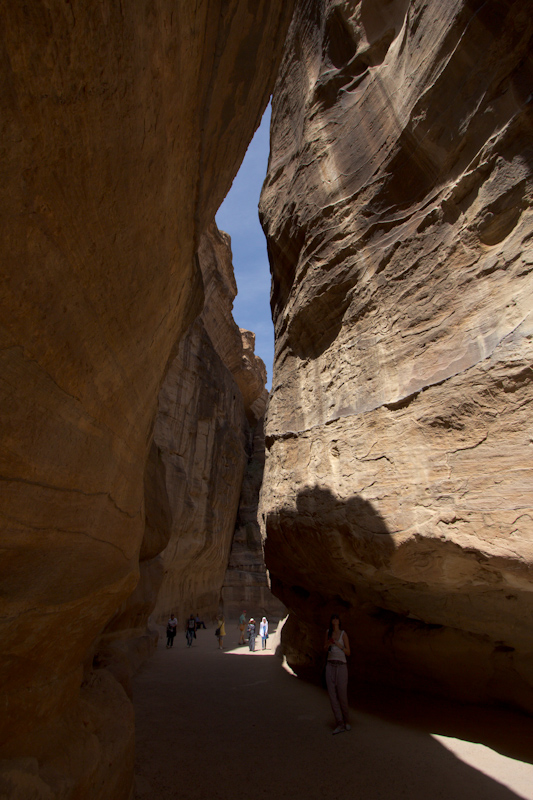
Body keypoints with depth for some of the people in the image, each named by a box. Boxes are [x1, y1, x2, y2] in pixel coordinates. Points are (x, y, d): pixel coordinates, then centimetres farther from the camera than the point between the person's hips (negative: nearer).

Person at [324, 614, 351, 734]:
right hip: (330, 665, 3)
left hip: (341, 666, -3)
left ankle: (346, 721, 25)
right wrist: (328, 643, -9)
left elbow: (348, 652, -3)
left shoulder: (343, 634, -5)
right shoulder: (328, 632, 5)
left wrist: (339, 645, -21)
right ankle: (340, 724, 9)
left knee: (342, 696, 1)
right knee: (332, 695, -1)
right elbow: (325, 649, 13)